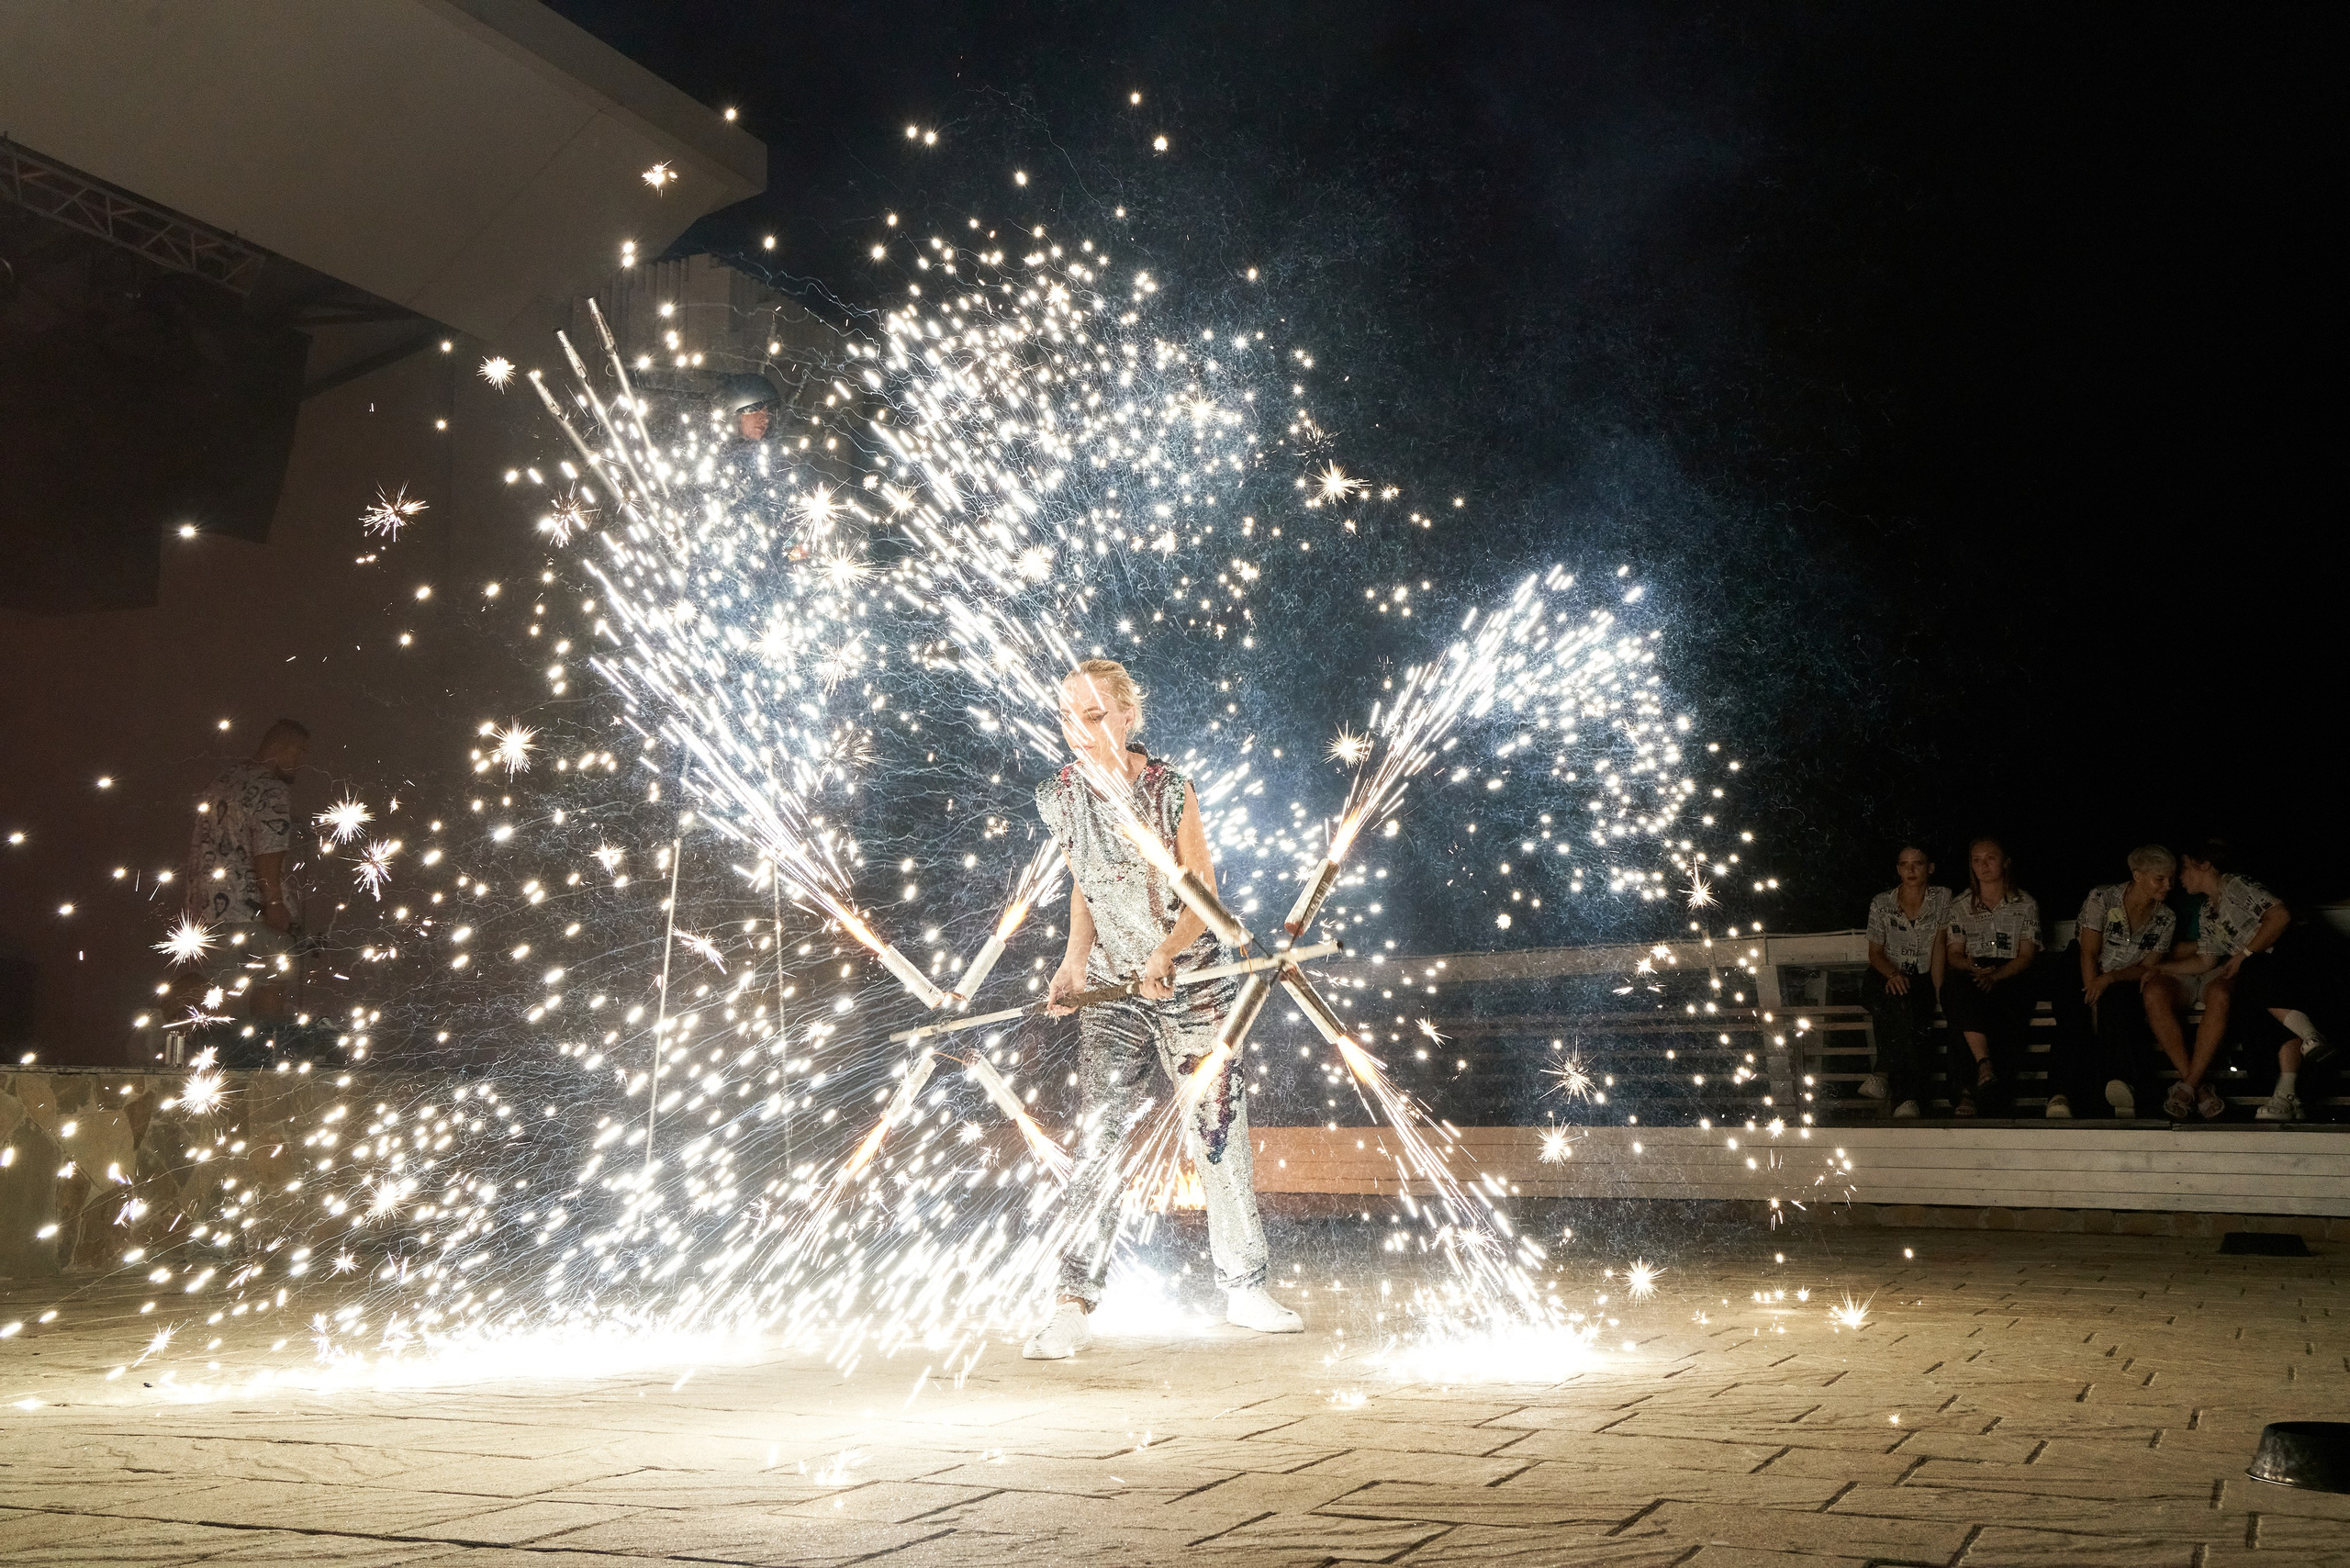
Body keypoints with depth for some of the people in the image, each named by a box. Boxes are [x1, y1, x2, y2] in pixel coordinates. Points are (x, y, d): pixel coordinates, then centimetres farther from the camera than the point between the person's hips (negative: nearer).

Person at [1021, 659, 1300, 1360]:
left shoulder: (1170, 789, -11)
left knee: (1218, 1136, 5)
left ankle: (1245, 1288, 22)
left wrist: (1165, 955, -26)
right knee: (1098, 1139, -8)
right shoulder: (1060, 797, -1)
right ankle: (1074, 1306, -3)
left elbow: (1202, 892, -9)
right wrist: (1075, 960, -3)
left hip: (1192, 982, -1)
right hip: (1111, 990, 2)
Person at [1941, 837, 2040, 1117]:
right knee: (1957, 986, -38)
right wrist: (1973, 968, -14)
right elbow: (1953, 955, 11)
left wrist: (1994, 976, -16)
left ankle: (1968, 1092, -35)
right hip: (1970, 976, 1)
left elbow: (2026, 956, 4)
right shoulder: (1959, 906, 19)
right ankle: (1985, 1065, -48)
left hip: (2011, 979, -1)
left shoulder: (2026, 904, 15)